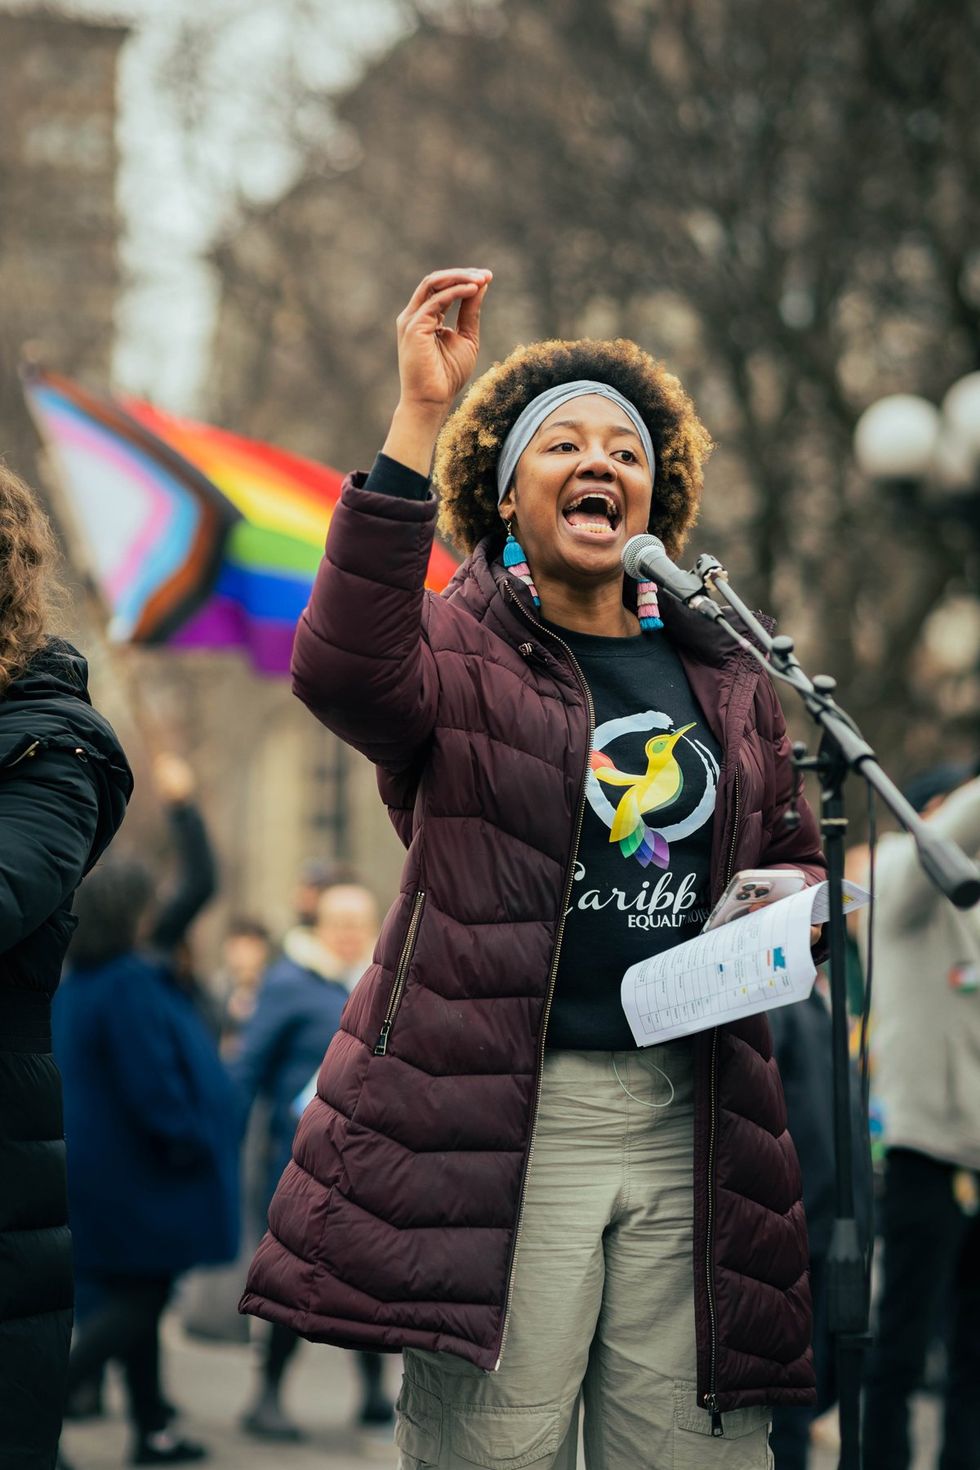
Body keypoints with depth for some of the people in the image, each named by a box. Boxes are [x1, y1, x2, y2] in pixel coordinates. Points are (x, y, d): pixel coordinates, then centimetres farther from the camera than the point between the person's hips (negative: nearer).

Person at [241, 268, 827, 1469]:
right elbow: (345, 668, -21)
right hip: (503, 1119, -4)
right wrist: (417, 416, -25)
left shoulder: (724, 674, 18)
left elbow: (789, 848, 30)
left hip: (692, 1120, 4)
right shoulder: (462, 648, 3)